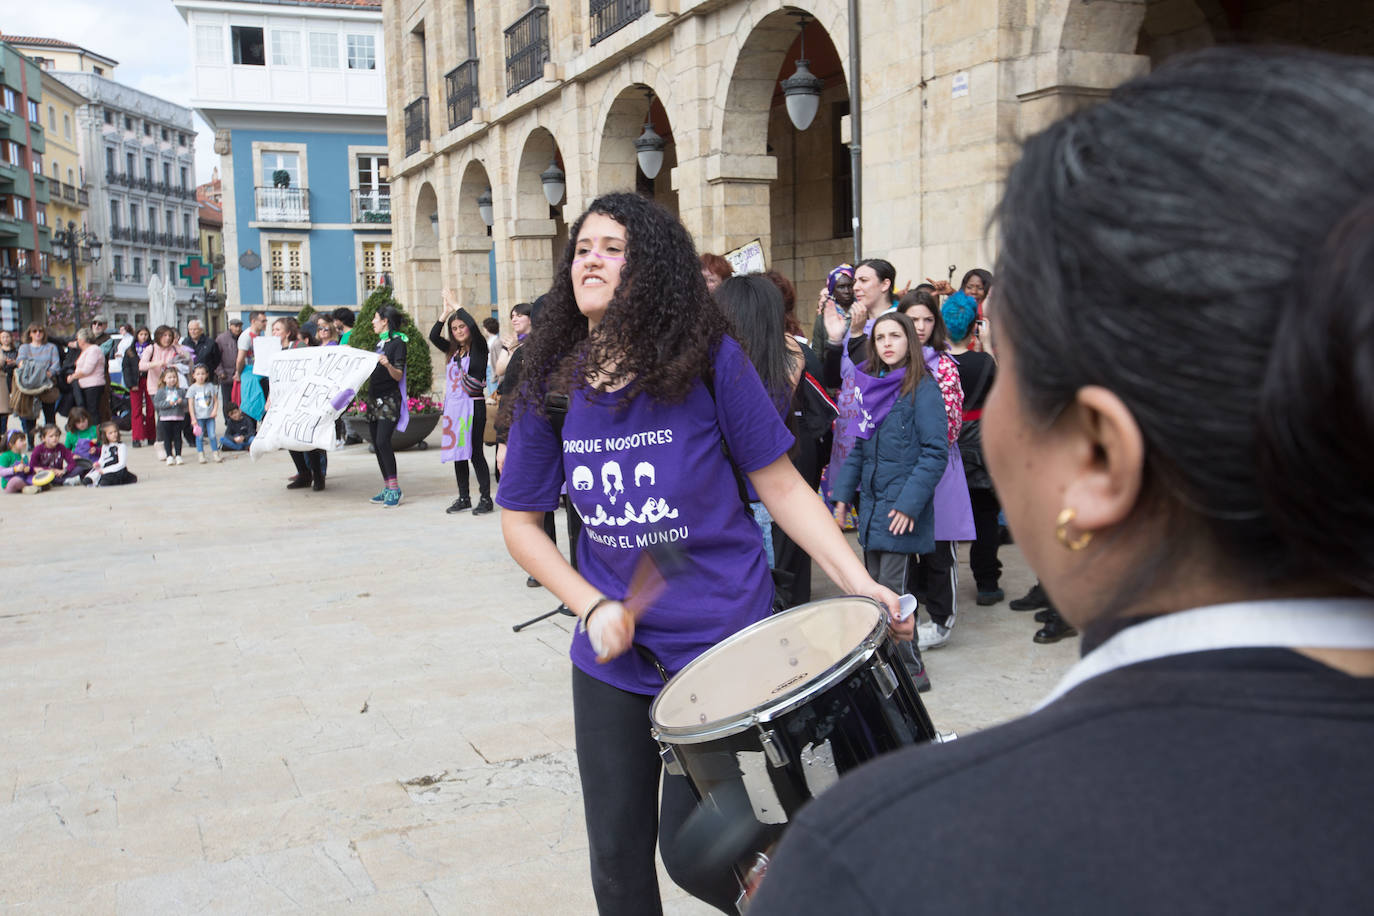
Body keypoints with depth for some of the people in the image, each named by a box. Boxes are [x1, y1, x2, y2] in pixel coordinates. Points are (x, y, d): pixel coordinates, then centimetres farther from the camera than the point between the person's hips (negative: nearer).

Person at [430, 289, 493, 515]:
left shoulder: (479, 348, -2)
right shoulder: (453, 351, 13)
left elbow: (473, 326, -18)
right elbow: (433, 336, 5)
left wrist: (455, 304, -9)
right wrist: (445, 312, 1)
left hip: (473, 405, -6)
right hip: (453, 406, 6)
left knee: (475, 451, -6)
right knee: (457, 451, 9)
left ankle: (486, 498, 1)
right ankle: (463, 498, 18)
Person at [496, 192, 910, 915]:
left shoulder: (709, 363, -12)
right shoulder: (550, 384, -3)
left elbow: (781, 485, -7)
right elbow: (521, 521, 4)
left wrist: (856, 580, -17)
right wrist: (592, 606, -8)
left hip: (719, 642, -3)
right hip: (611, 651, 4)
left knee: (692, 851, 2)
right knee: (617, 856, 14)